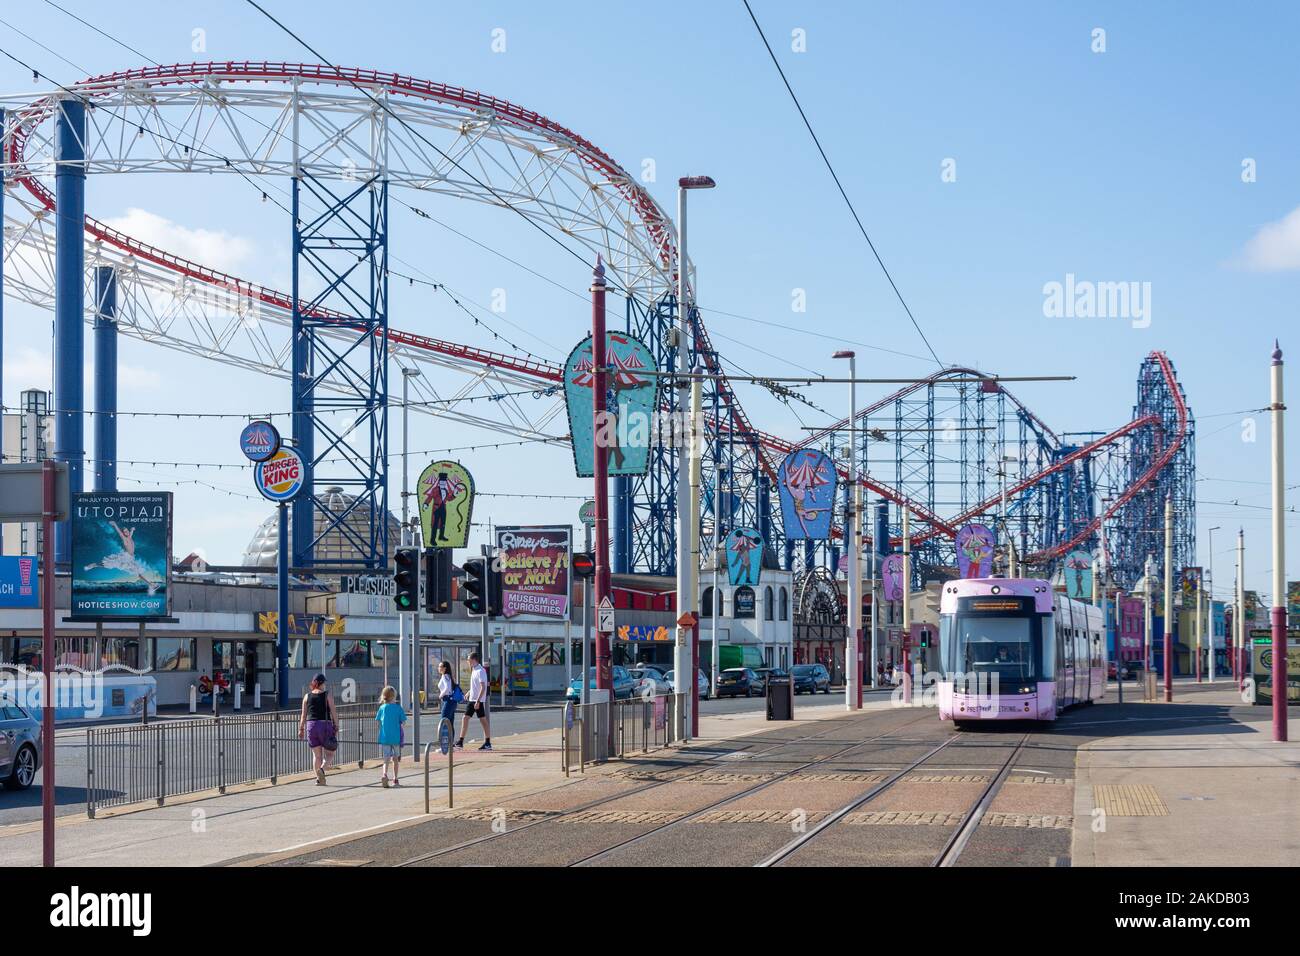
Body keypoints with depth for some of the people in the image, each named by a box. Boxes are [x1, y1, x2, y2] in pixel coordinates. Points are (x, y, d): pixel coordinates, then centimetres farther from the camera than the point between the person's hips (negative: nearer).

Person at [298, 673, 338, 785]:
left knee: (316, 755, 10)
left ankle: (319, 779, 7)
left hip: (311, 725, 3)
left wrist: (301, 729, 12)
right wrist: (336, 728, 0)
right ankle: (322, 768, -22)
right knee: (329, 753, 5)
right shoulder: (328, 695, -2)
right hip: (325, 725, -3)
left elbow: (303, 715, 6)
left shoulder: (307, 696, 6)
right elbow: (334, 713, -5)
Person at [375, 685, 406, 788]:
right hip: (396, 737, 0)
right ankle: (395, 779, 22)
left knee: (386, 759, 0)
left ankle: (384, 774, -27)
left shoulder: (382, 708, 0)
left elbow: (378, 721, 5)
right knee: (395, 759, 15)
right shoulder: (398, 708, -4)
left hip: (384, 738, 0)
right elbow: (403, 721, -2)